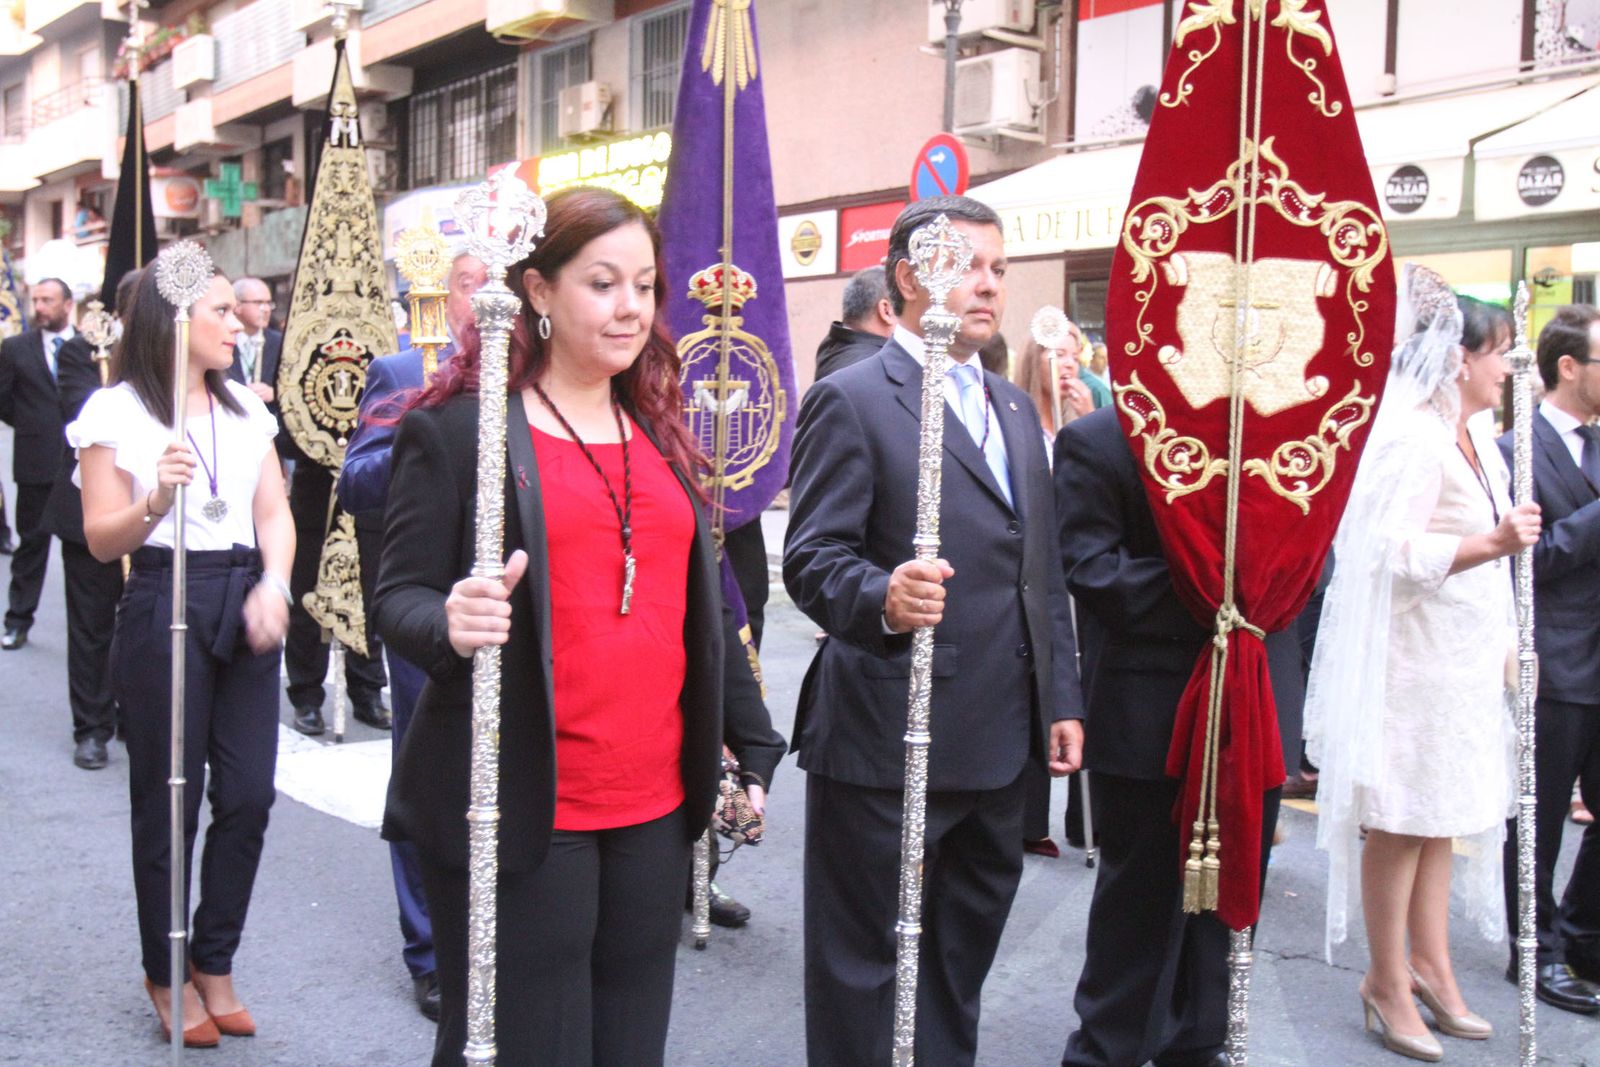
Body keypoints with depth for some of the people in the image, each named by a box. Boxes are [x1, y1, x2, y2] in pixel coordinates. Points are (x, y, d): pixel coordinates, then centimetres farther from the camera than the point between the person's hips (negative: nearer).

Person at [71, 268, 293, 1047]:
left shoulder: (245, 408, 12)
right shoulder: (118, 412, -3)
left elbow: (274, 514, 8)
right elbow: (102, 539, -6)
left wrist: (273, 586, -11)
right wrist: (156, 500, -26)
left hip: (246, 608, 5)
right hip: (163, 607, -4)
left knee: (249, 795, 3)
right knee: (169, 800, 4)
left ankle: (215, 966, 21)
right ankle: (167, 975, 21)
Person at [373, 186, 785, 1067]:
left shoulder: (659, 434, 14)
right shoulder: (459, 428, -4)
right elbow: (399, 598, -6)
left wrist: (753, 746, 18)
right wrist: (451, 624, -28)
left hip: (655, 807, 6)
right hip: (520, 814, -5)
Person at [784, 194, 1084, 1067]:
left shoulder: (1015, 408, 16)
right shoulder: (851, 400, -8)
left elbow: (1042, 571, 18)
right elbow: (813, 557, -15)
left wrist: (1061, 699, 13)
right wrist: (882, 598, -36)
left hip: (1000, 746, 7)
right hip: (885, 743, -7)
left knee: (964, 956, 20)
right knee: (864, 963, 6)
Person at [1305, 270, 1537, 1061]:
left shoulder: (1476, 441, 13)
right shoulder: (1410, 437, -16)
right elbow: (1395, 551, -23)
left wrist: (1505, 641, 18)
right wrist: (1494, 543, -28)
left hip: (1465, 660, 9)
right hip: (1414, 660, -9)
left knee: (1443, 817, 15)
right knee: (1401, 822, 1)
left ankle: (1430, 966, 26)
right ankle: (1386, 980, 14)